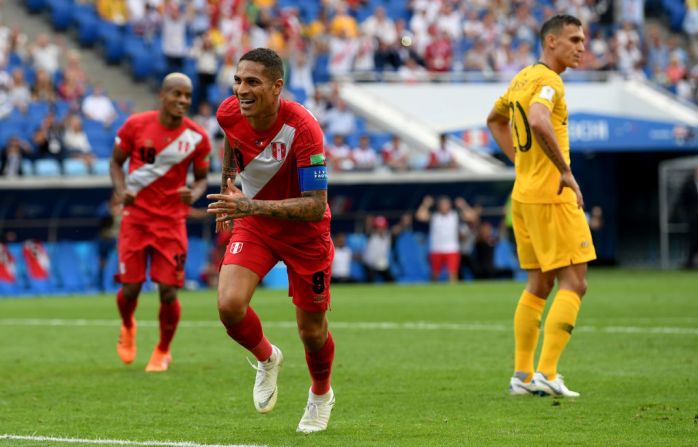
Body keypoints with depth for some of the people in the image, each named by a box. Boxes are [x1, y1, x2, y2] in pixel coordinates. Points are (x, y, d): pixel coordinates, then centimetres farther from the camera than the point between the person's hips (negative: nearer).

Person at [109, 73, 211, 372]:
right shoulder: (136, 125, -6)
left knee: (168, 291, -6)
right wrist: (121, 190, -12)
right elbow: (116, 161, 7)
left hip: (171, 220, 0)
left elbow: (201, 178, 7)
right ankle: (127, 328, 33)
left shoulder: (197, 137, -4)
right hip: (136, 215, 0)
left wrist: (194, 195, -16)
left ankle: (163, 352, 18)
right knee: (130, 287, -3)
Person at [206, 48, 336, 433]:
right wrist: (227, 184, 18)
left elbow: (316, 207, -33)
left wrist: (252, 206, -42)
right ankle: (266, 359, 14)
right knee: (229, 305, -20)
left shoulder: (302, 128, -32)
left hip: (304, 233, -3)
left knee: (312, 331, 8)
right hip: (252, 224, 3)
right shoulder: (229, 113, -17)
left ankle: (321, 395, 41)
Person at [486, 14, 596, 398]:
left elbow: (495, 120, 31)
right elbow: (538, 122, -34)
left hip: (524, 193, 10)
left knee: (539, 285, 15)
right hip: (551, 195, -9)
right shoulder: (547, 80, -14)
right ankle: (546, 374, -13)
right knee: (573, 283, -7)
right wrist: (565, 170, -25)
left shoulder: (524, 77, 15)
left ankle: (522, 374, 15)